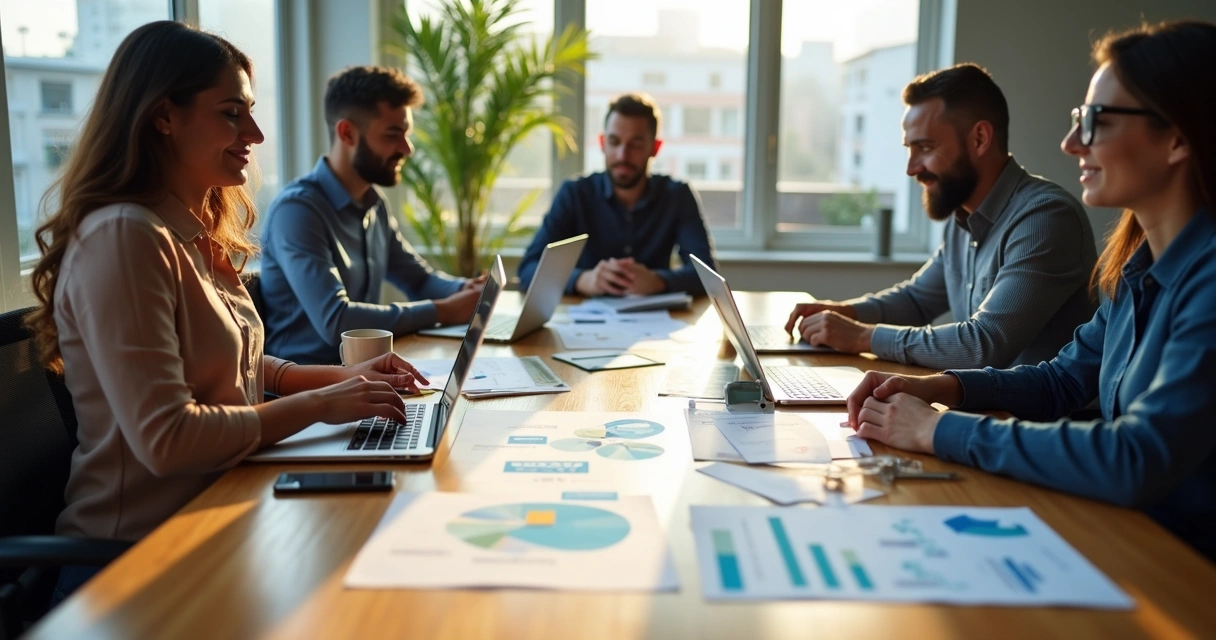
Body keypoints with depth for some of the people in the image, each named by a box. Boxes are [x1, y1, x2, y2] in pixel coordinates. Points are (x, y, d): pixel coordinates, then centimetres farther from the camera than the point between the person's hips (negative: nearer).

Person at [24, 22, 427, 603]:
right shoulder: (123, 238, -20)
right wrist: (320, 404, -17)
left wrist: (343, 377, 4)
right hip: (139, 555, -8)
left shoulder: (197, 237, 9)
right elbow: (165, 439, -26)